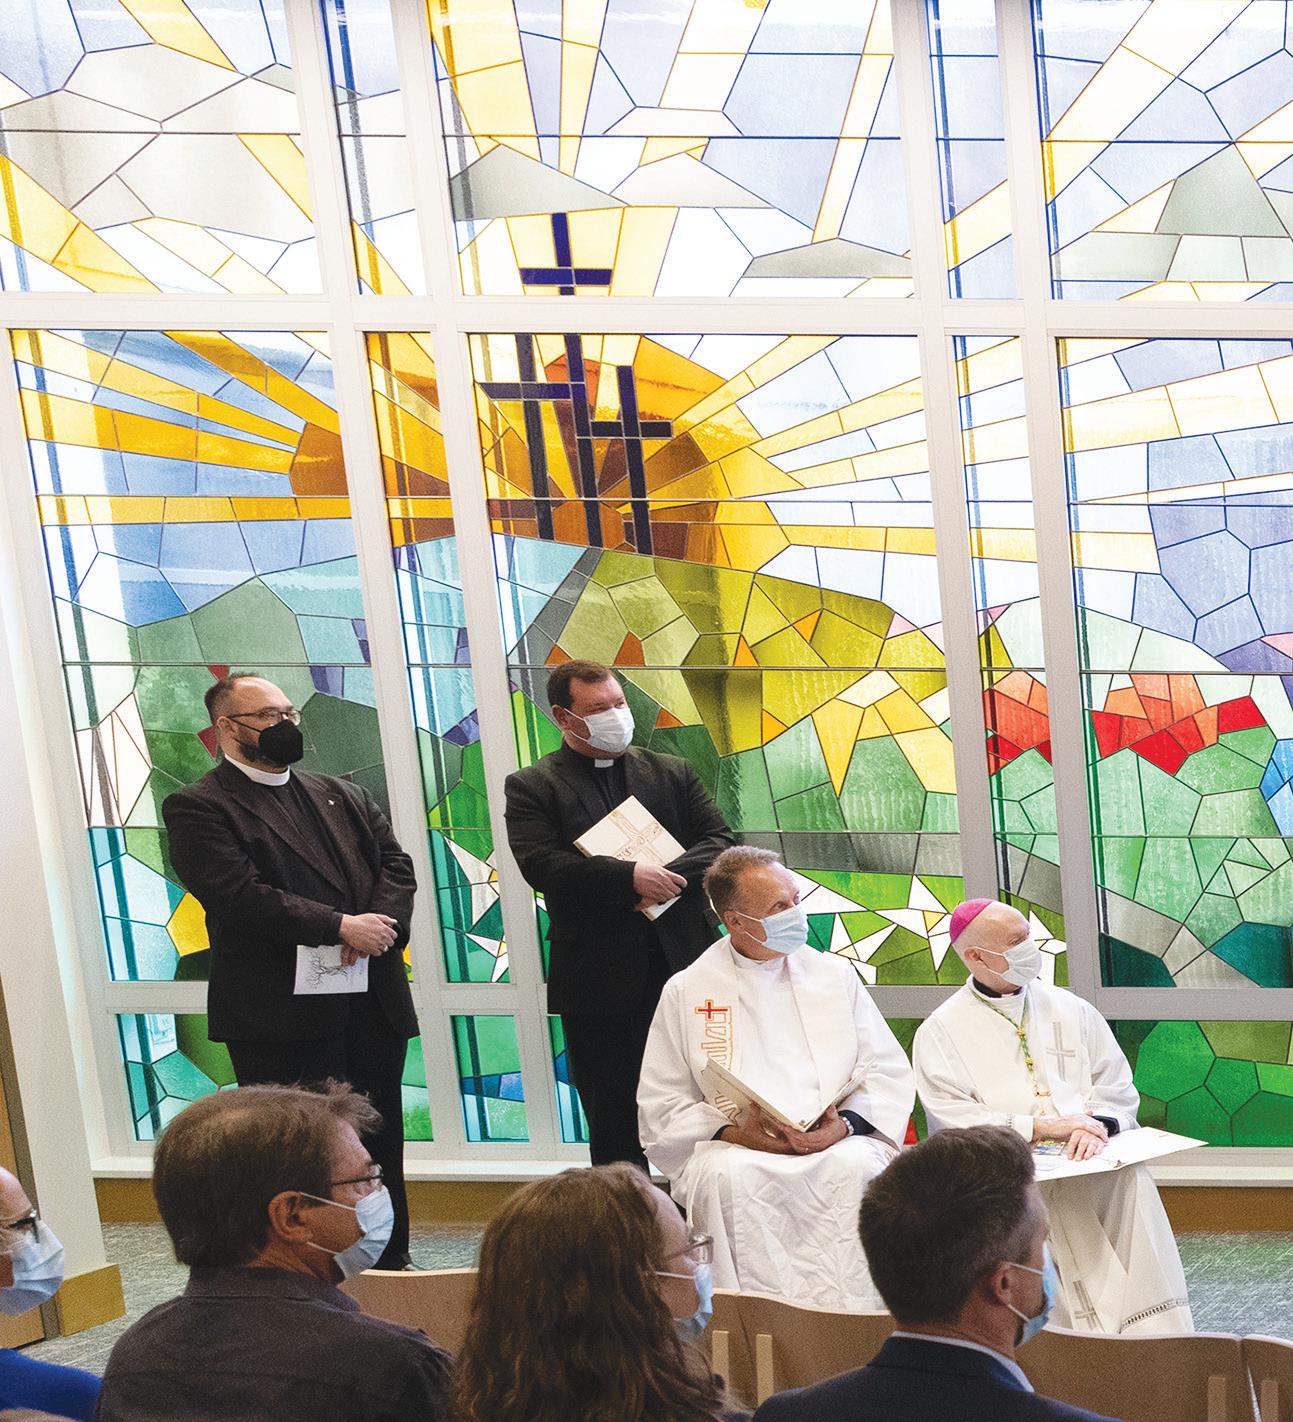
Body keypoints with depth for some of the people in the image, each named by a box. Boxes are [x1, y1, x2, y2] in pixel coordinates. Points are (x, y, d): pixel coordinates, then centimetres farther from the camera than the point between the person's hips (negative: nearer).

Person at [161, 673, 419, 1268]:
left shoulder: (343, 796, 18)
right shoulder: (198, 809, -5)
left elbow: (397, 865, 10)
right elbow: (239, 896, -17)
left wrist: (380, 923, -12)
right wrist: (341, 927, -18)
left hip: (375, 1008, 6)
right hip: (283, 1018, -6)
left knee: (381, 1144, 13)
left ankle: (392, 1268, 25)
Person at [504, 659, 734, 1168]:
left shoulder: (672, 773, 12)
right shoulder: (532, 788, 1)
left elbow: (719, 840, 6)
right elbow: (542, 865, -13)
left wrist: (672, 877, -14)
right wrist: (629, 877, -22)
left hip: (683, 967, 3)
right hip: (601, 981, -2)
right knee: (614, 1123, 7)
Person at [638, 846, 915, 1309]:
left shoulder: (834, 975, 15)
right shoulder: (686, 991, 10)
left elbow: (890, 1075, 13)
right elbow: (661, 1106, 8)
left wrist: (845, 1124, -8)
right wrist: (734, 1132, -10)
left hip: (835, 1145, 1)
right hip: (735, 1147, -1)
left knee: (856, 1166, -33)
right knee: (731, 1177, -36)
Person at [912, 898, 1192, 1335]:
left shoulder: (1070, 1009, 18)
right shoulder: (940, 1032, 6)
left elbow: (1116, 1086, 14)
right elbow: (951, 1119, -6)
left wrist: (1099, 1124, -10)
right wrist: (1041, 1128, -15)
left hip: (1090, 1154, 3)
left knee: (1129, 1179, -28)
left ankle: (1155, 1339, -29)